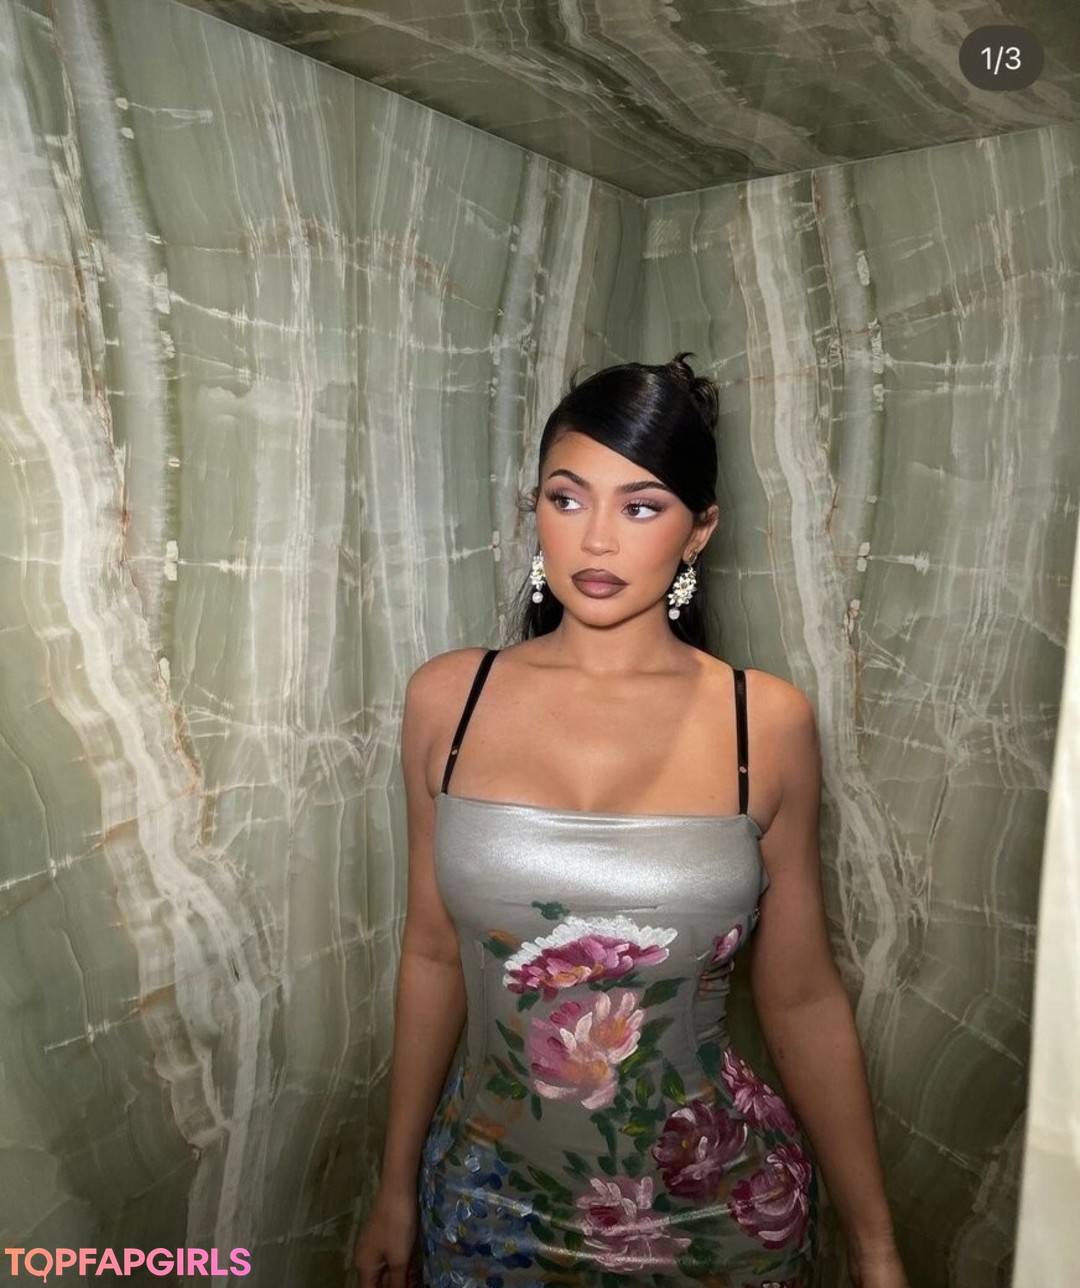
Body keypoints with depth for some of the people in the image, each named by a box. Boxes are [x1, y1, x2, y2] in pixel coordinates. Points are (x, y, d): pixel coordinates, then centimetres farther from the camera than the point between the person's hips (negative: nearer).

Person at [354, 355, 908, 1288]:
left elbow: (802, 999, -4)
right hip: (492, 1203, 1)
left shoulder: (768, 725, -13)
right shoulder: (447, 699, -10)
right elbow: (433, 956, -1)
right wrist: (397, 1188, 7)